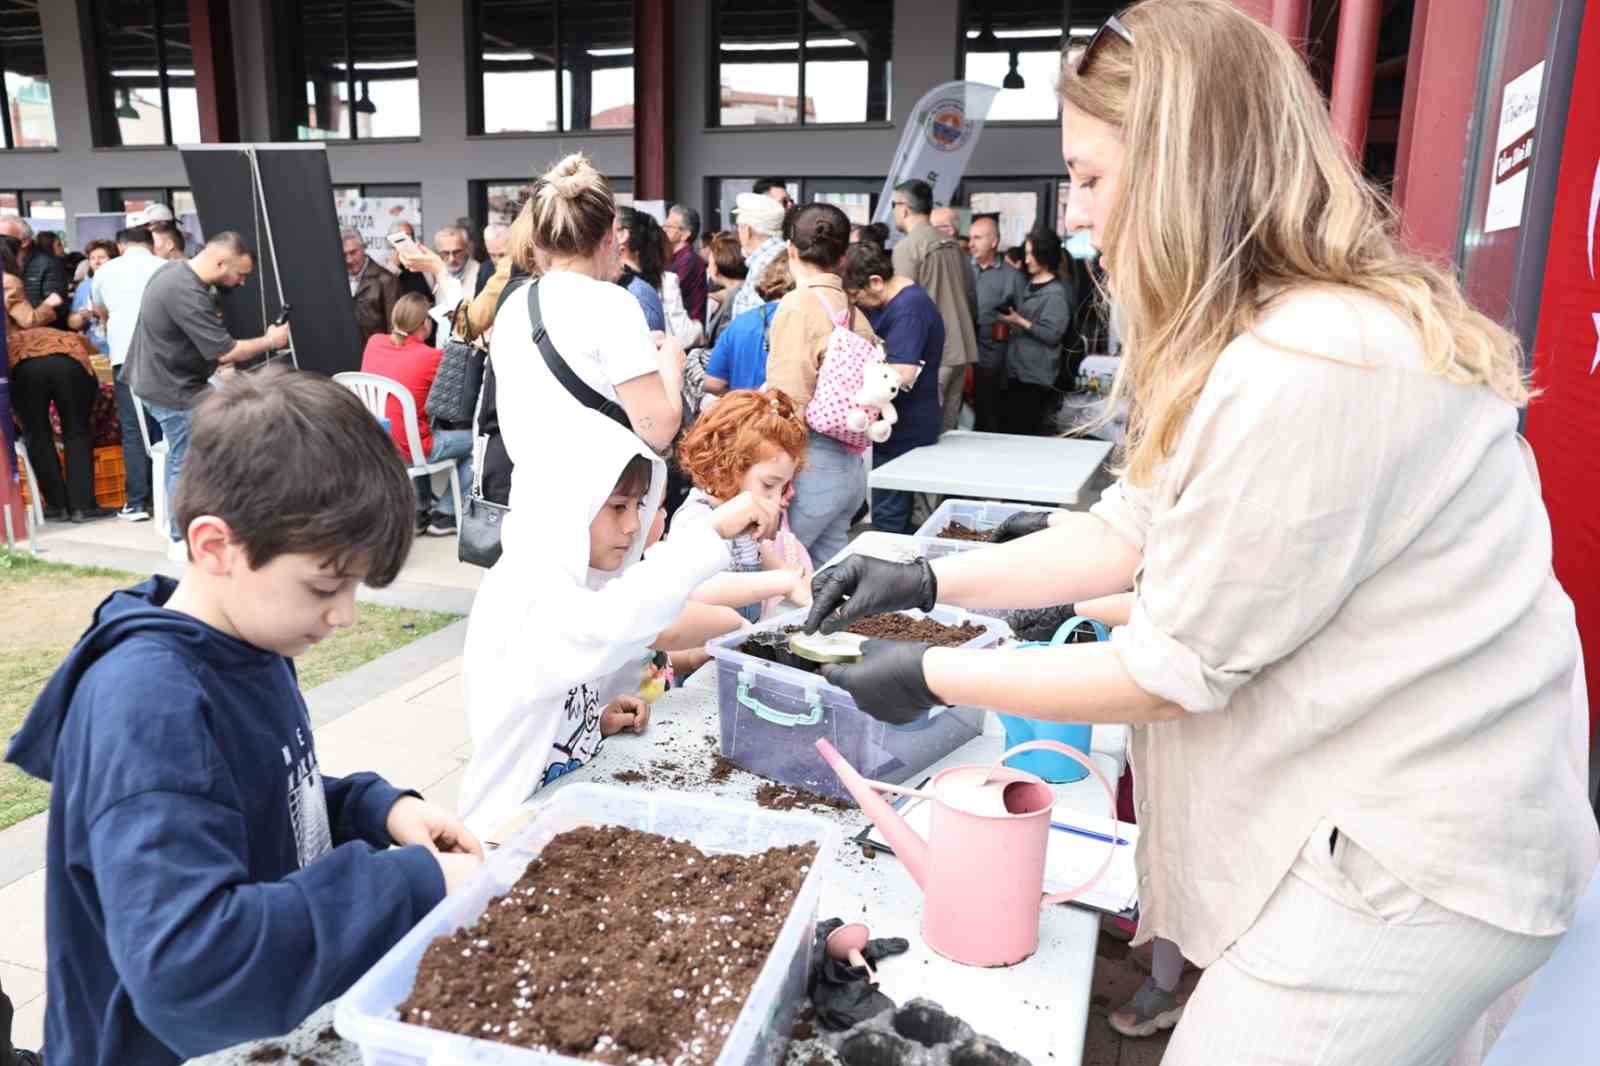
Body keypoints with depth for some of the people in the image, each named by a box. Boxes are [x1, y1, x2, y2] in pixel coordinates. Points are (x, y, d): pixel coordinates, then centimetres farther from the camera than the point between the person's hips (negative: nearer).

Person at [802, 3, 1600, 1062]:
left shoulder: (1308, 368, -29)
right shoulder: (1282, 325, 6)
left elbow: (1179, 668, -22)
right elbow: (1131, 531, 7)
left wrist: (930, 678, -12)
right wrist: (926, 579, 3)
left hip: (1421, 860, -9)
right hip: (1400, 817, 9)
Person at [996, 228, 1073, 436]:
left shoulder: (1056, 293, -11)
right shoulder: (1030, 285, 16)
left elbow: (1052, 335, -17)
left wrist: (1019, 321, -17)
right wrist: (1009, 323, 13)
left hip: (1036, 375, -8)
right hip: (1016, 369, 8)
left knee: (1027, 433, -8)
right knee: (1008, 426, 8)